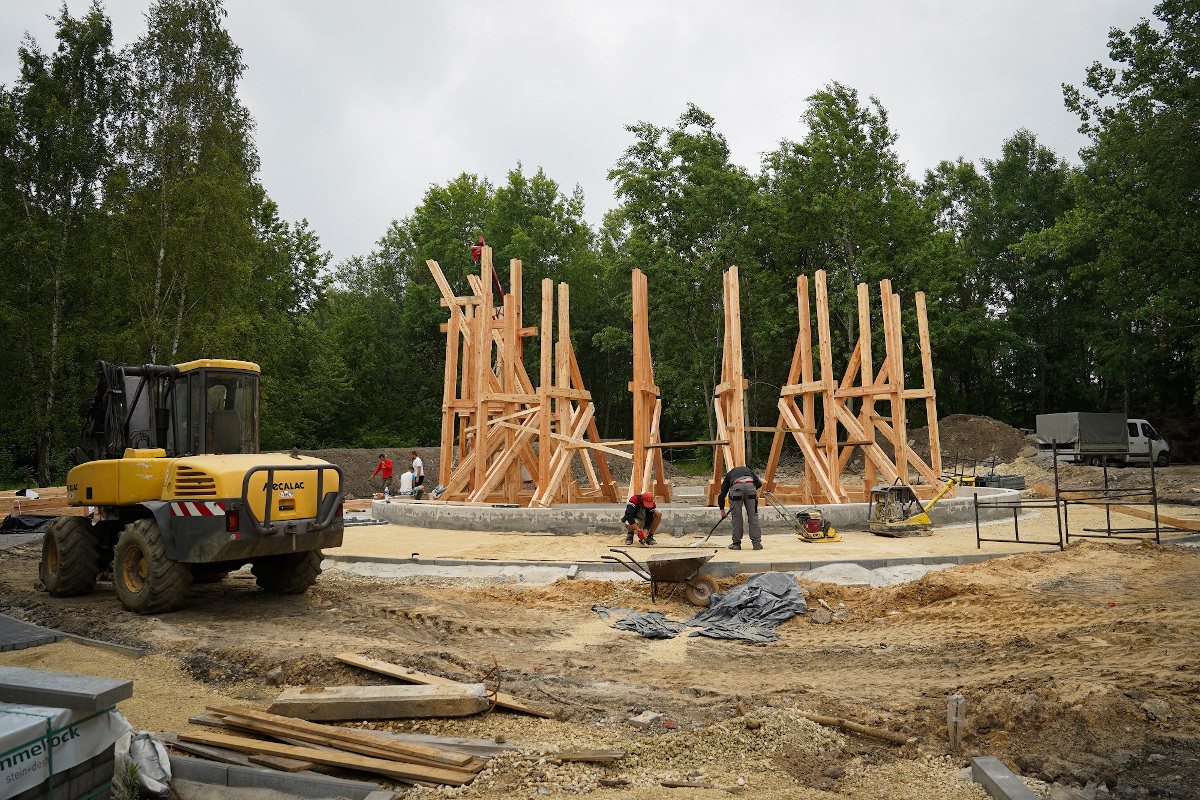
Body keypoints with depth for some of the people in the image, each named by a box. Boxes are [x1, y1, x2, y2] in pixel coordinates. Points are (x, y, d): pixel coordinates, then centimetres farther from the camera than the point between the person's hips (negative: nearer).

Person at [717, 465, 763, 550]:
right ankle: (757, 543, 6)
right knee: (753, 516, 8)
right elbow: (759, 484, 20)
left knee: (737, 517, 9)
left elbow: (722, 494, 30)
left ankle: (736, 543, 13)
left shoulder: (729, 474, 35)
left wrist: (722, 510, 36)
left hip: (736, 487, -1)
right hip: (750, 485, 1)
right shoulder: (748, 470, 38)